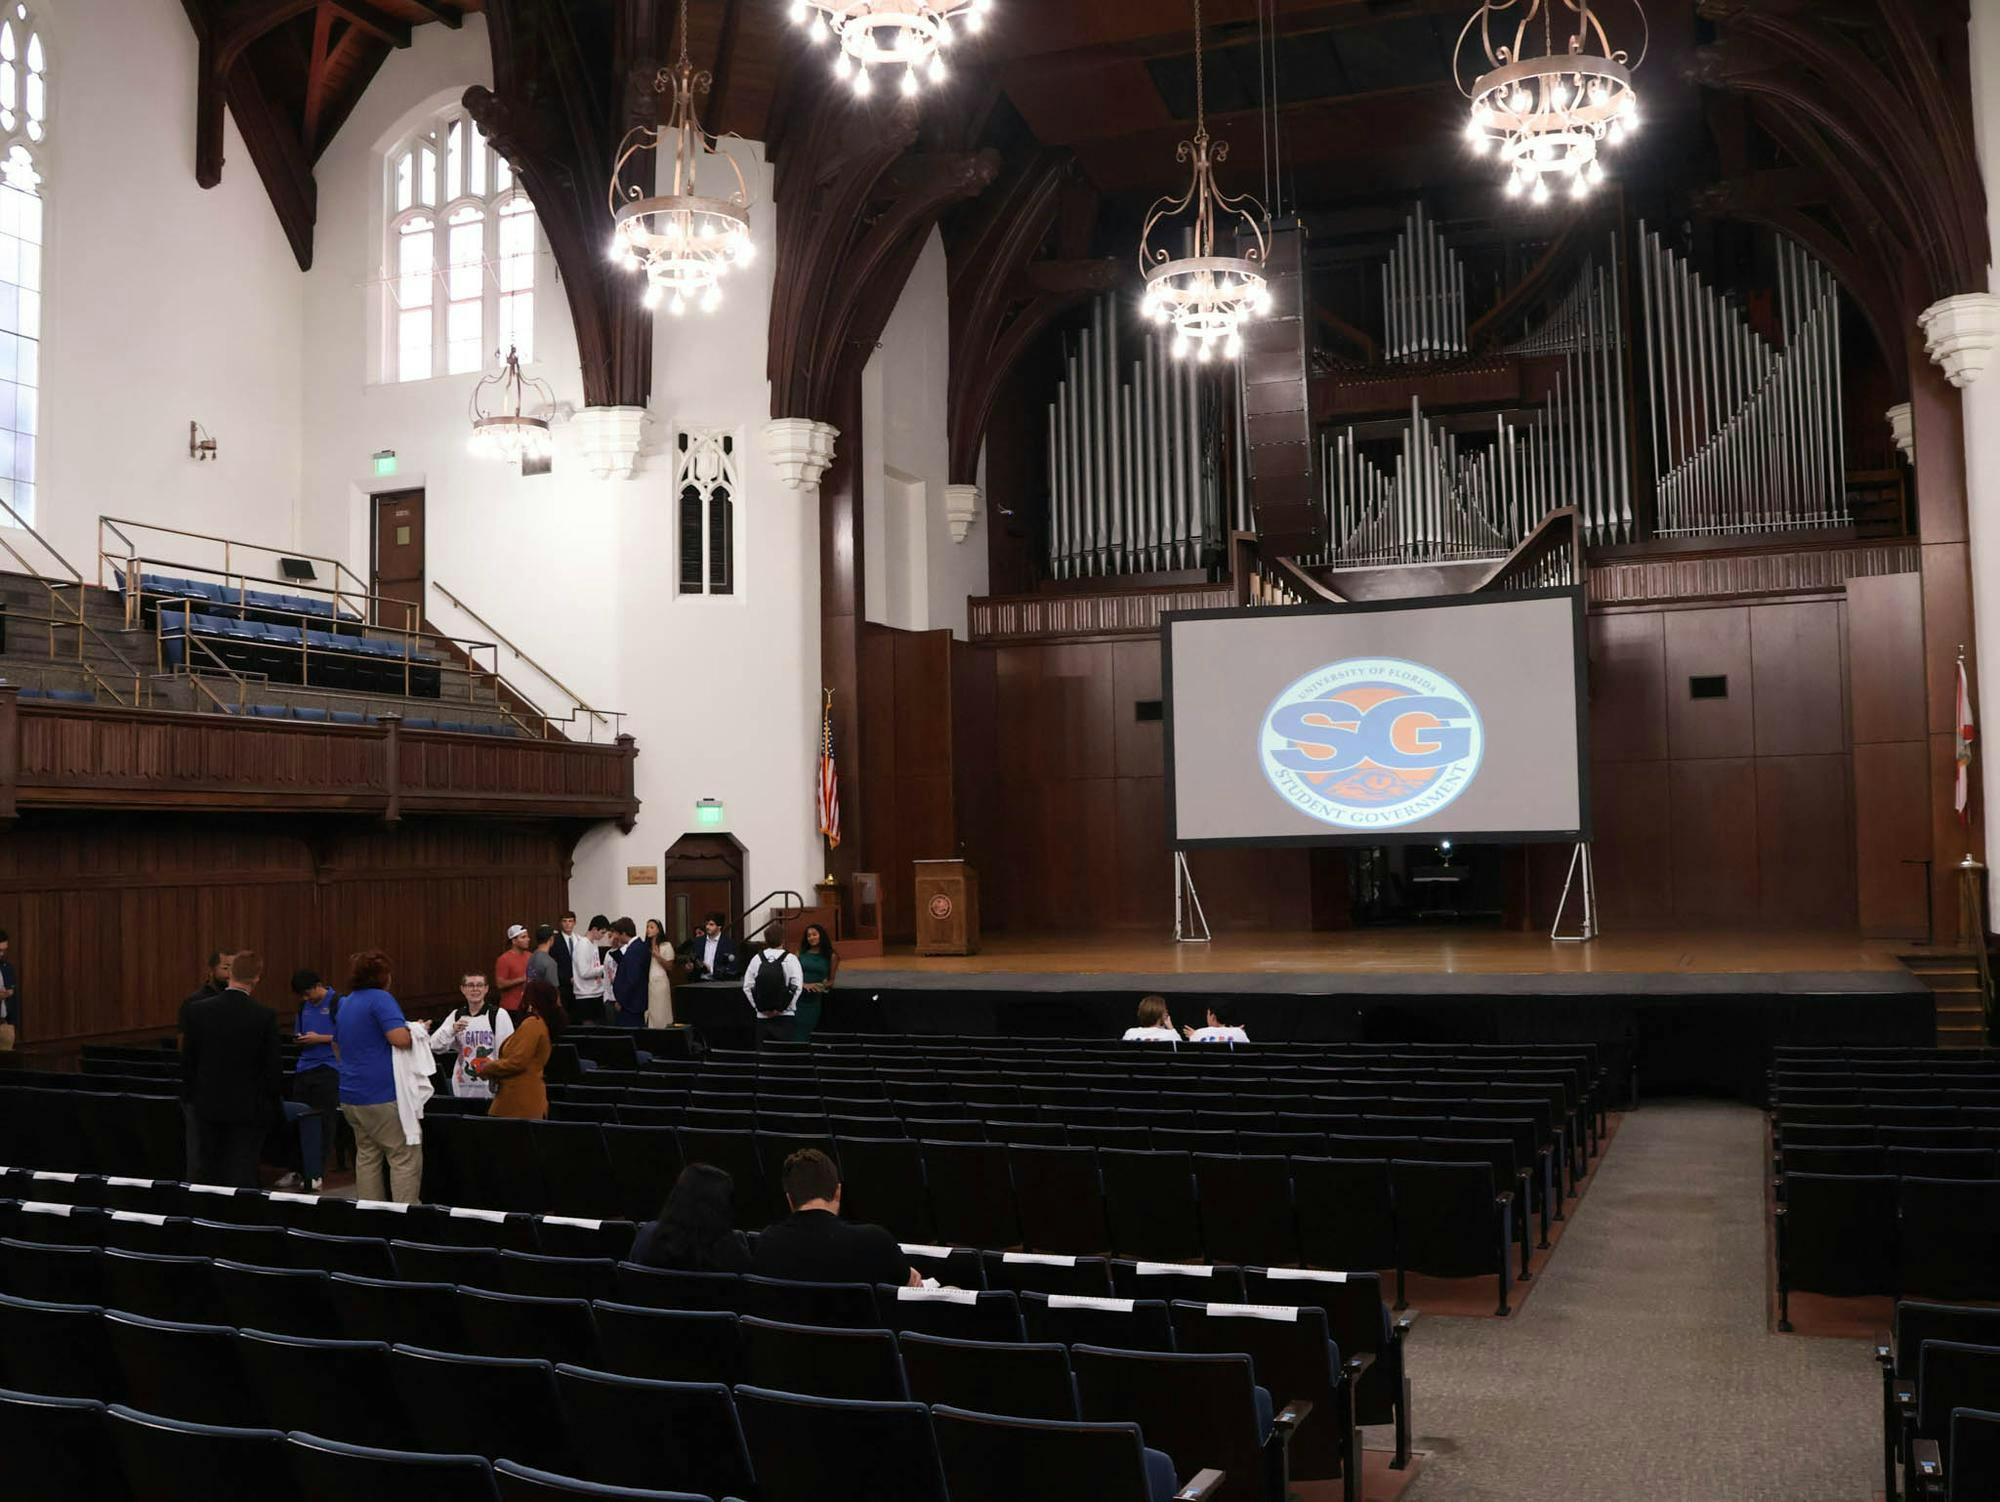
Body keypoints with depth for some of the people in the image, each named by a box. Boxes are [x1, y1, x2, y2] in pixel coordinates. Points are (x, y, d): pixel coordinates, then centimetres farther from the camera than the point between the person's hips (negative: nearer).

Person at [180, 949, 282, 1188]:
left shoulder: (197, 1011, -5)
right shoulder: (265, 1016, -13)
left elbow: (186, 1061, 2)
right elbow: (272, 1067, -10)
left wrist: (194, 1096, 15)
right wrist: (273, 1104, 4)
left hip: (208, 1106, 3)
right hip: (248, 1107, -3)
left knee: (207, 1171, 14)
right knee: (241, 1176, 2)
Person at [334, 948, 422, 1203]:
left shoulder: (344, 1003, 17)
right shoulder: (380, 999, -11)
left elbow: (337, 1048, 29)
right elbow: (400, 1038, -23)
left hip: (350, 1094, 9)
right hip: (383, 1094, -9)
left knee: (367, 1154, 13)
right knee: (406, 1156, -5)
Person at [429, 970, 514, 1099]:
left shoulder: (499, 1015, -3)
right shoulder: (456, 1016, 9)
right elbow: (435, 1045, 0)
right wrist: (452, 1030, -17)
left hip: (491, 1090, -4)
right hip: (462, 1089, 4)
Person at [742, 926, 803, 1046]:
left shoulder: (756, 959, 2)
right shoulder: (790, 959, -5)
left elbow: (747, 987, 0)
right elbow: (797, 986, -11)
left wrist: (758, 1007, 3)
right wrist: (784, 1007, -5)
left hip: (762, 1015, 2)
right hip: (784, 1015, -2)